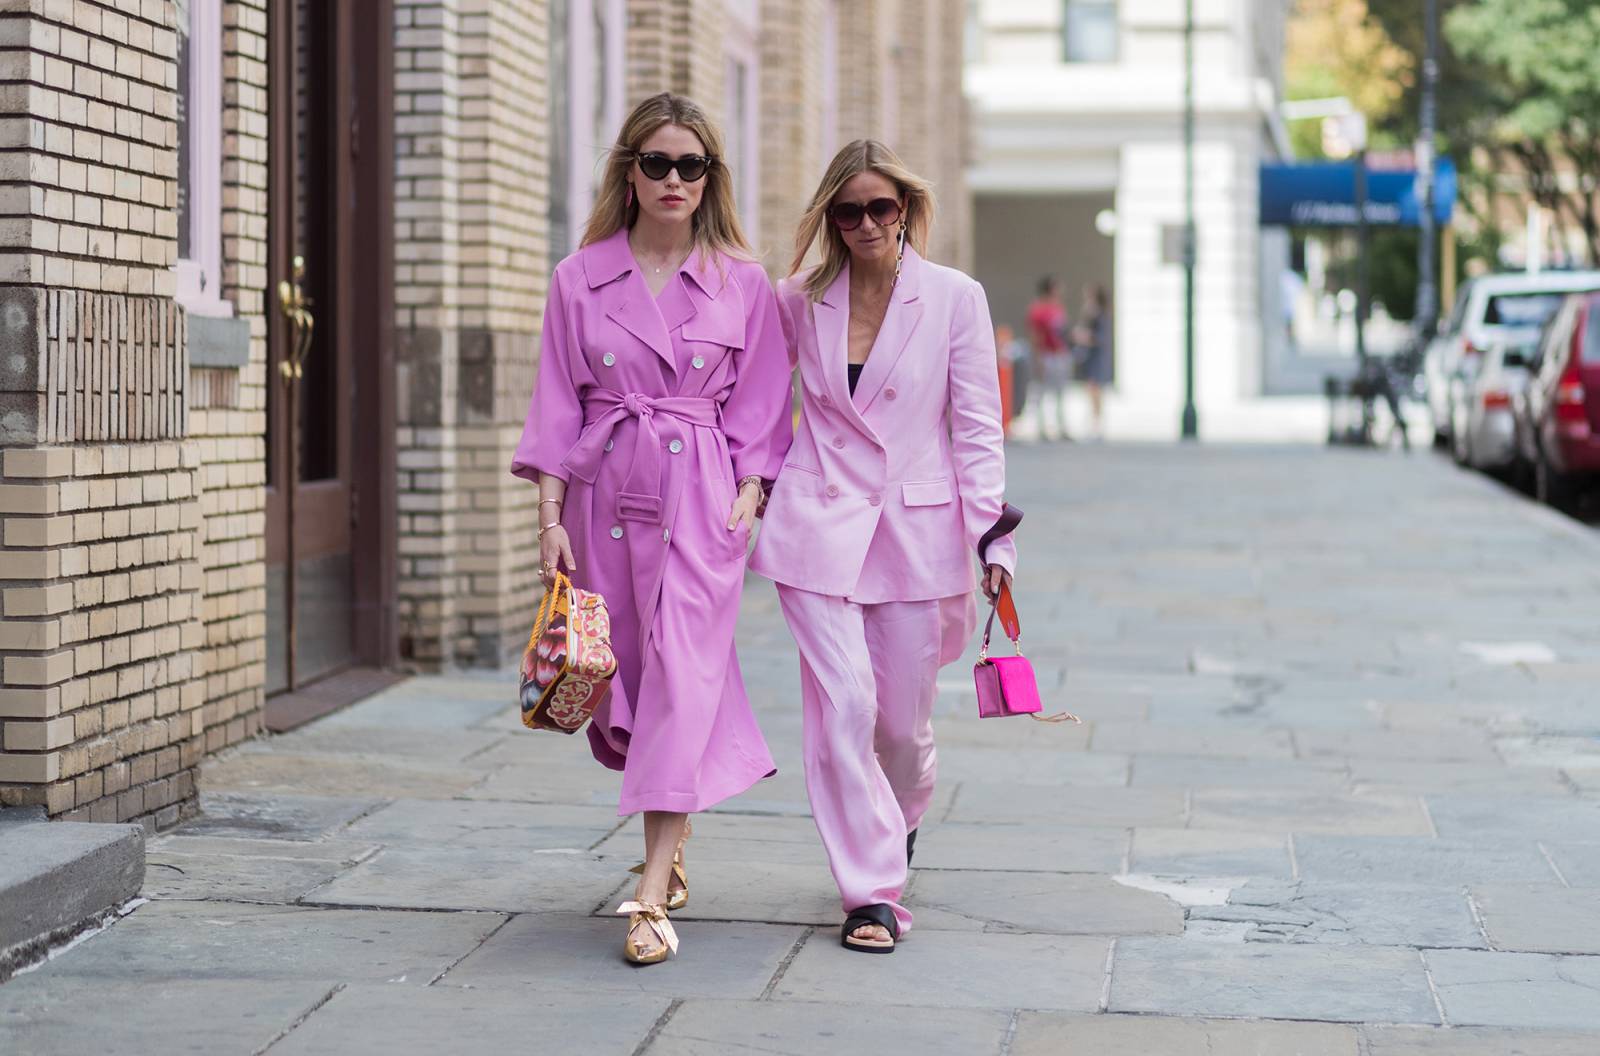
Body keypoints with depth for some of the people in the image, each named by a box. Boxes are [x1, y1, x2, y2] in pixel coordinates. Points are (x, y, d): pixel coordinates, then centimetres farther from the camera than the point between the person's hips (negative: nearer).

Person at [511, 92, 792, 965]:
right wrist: (550, 517, -1)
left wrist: (749, 495, -7)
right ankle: (671, 828, 35)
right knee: (621, 675, 7)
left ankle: (652, 895, -15)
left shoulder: (743, 284, 3)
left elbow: (759, 406, 6)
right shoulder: (579, 279, 5)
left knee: (683, 672, -13)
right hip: (604, 492, 2)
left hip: (701, 496, -2)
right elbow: (558, 404, 5)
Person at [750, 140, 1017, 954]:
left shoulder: (955, 299, 0)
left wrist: (990, 540, -7)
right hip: (819, 525, 0)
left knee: (904, 718, 7)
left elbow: (977, 427, -1)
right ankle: (872, 890, -4)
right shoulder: (799, 302, 4)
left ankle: (898, 825, 40)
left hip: (917, 530, 0)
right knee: (841, 705, -11)